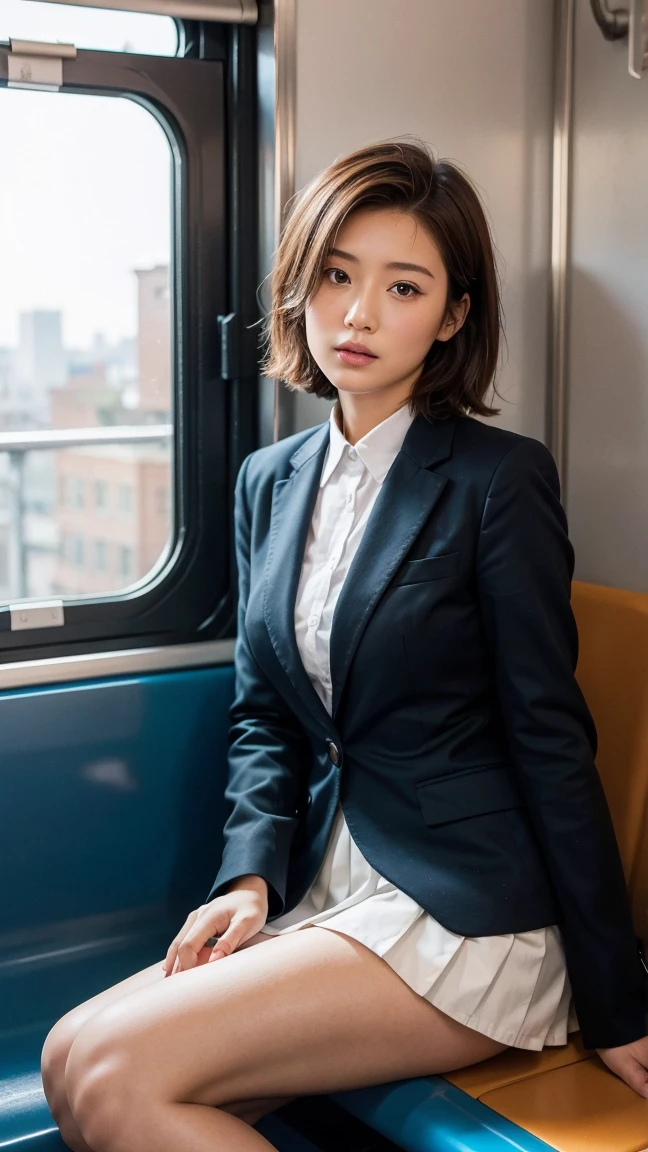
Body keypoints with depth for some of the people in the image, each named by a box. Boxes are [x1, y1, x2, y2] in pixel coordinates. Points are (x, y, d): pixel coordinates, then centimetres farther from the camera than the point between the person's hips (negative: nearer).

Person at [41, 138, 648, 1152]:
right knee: (73, 1060, -14)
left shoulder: (499, 478, -8)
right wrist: (251, 877, -5)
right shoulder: (268, 481, 11)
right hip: (327, 890, 6)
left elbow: (550, 740, -9)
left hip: (465, 916, -6)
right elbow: (263, 715, 13)